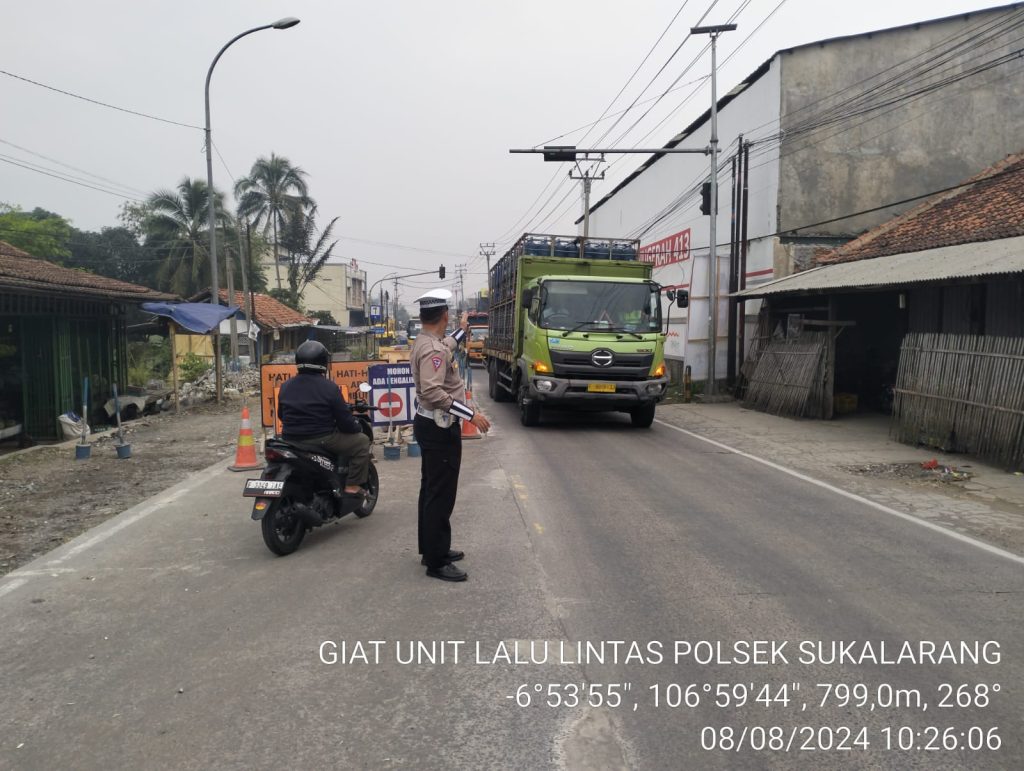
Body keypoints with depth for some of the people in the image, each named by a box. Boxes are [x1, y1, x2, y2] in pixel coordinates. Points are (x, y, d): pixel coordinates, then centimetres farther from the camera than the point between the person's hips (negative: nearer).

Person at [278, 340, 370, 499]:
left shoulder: (285, 387, 6)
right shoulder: (329, 388, -12)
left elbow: (282, 415, 18)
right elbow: (344, 421, -10)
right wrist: (358, 427, 11)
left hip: (290, 441, 7)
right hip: (321, 440, -6)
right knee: (362, 441, 8)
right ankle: (352, 486, 3)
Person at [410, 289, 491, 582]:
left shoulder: (425, 342, 10)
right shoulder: (432, 349, -23)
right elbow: (433, 392, -33)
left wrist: (462, 331, 50)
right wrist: (470, 415, -32)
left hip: (432, 424, 11)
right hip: (440, 428, -11)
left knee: (432, 491, 18)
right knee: (441, 495, -5)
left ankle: (431, 549, 30)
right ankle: (437, 562, 2)